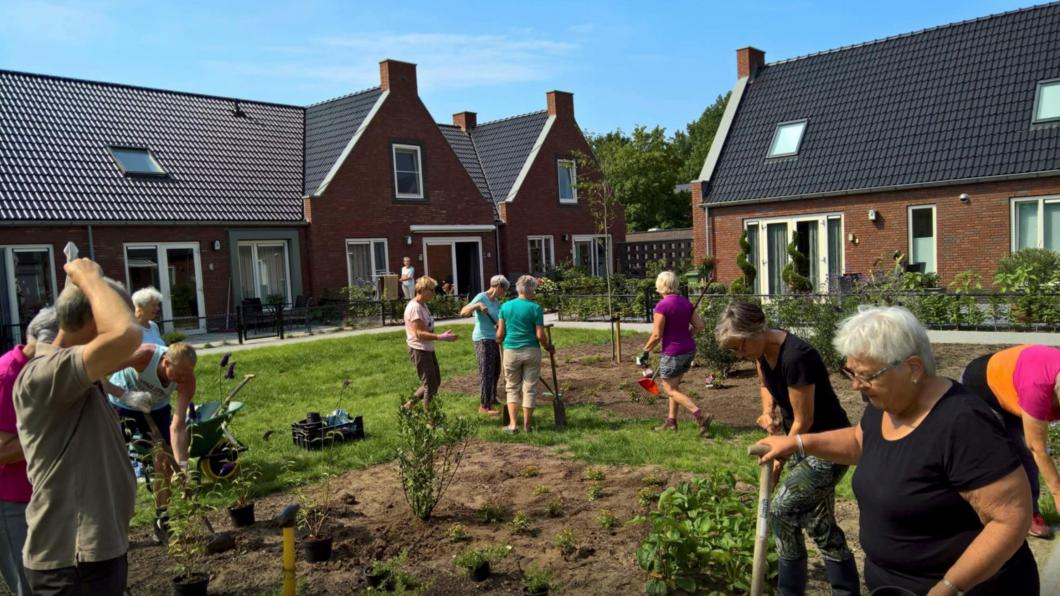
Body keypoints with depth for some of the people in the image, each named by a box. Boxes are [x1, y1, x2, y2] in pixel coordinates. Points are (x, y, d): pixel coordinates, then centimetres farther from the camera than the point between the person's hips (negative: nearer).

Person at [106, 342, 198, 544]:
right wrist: (126, 395, -45)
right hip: (120, 403, -2)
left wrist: (183, 465, -38)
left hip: (155, 407, 2)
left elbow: (177, 427, -30)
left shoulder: (187, 380, -31)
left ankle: (162, 521, 10)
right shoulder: (144, 355, -40)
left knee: (165, 459, -3)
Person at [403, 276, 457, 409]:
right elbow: (419, 333, -25)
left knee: (435, 382, 18)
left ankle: (410, 404, 27)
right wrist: (441, 337, -29)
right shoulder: (414, 307, -19)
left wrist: (443, 335, 7)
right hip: (419, 350, -10)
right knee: (430, 385, -2)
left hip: (428, 349, 10)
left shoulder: (423, 305, 12)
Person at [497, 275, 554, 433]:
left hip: (511, 351, 2)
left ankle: (512, 424, 6)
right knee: (530, 389, 8)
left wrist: (499, 341, 24)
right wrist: (549, 347, 8)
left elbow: (500, 333, 2)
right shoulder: (536, 308, -7)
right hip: (531, 351, -2)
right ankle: (527, 425, 13)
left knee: (512, 388, 13)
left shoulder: (505, 306, 0)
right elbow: (540, 335, -9)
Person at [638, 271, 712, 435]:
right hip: (689, 350, 8)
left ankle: (701, 416, -7)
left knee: (670, 390, 5)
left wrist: (645, 352, -4)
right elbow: (699, 326, 7)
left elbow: (656, 335, -17)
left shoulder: (662, 306, -18)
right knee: (673, 385, 21)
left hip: (672, 353, -8)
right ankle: (671, 420, 26)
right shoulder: (685, 302, 3)